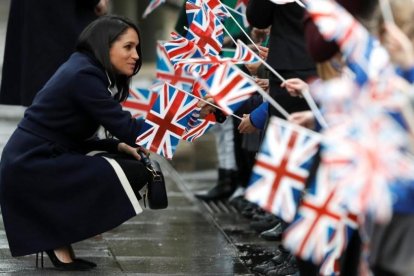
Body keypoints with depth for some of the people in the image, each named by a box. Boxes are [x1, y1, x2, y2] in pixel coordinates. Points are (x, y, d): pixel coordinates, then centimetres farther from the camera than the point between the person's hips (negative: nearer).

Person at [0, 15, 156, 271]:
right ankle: (58, 238, -5)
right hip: (31, 167, -10)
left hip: (44, 159, 10)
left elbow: (77, 139, 14)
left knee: (130, 161, 9)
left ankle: (56, 223, 6)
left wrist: (119, 147, 0)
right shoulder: (83, 76, -17)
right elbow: (127, 129, -19)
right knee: (136, 173, -14)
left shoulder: (86, 71, 12)